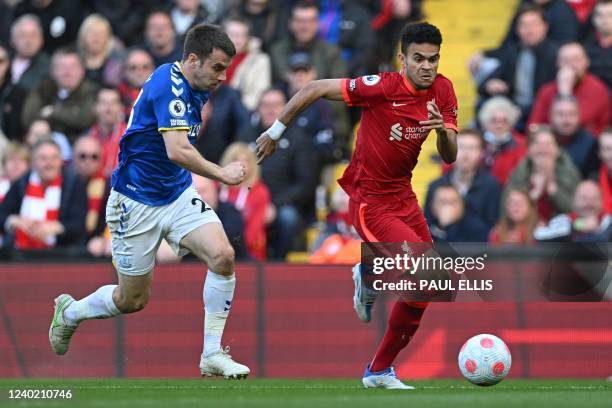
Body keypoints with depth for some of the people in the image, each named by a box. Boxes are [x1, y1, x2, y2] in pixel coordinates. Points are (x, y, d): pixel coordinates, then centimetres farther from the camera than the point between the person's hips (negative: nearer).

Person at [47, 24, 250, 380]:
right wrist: (222, 174, -28)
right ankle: (70, 312, 38)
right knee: (134, 299, 7)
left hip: (178, 194, 7)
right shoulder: (170, 84, -25)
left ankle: (213, 354, -9)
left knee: (223, 256, -18)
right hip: (137, 201, -7)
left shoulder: (195, 90, 3)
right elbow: (178, 150, -35)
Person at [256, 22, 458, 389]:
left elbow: (449, 157, 0)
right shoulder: (384, 86, -20)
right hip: (370, 203, -7)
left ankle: (380, 371, 24)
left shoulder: (443, 91, -1)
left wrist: (442, 129, -22)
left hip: (403, 195, 7)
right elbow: (315, 89, -14)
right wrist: (276, 131, -6)